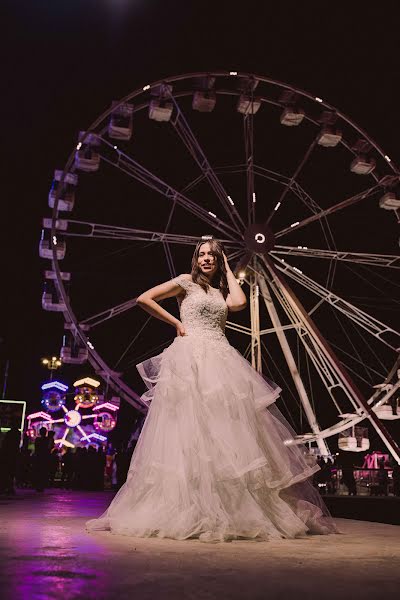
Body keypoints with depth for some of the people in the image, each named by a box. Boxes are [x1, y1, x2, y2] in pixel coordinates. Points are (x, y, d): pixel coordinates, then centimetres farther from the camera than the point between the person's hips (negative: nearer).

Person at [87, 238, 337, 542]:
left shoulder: (221, 291, 22)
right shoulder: (186, 281, 8)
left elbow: (239, 302, -1)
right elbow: (144, 299, 1)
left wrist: (228, 270, 11)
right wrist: (176, 323, 1)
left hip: (221, 361, 5)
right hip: (191, 360, -5)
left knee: (228, 431, 0)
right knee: (191, 429, -9)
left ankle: (238, 510, 6)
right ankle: (189, 510, -2)